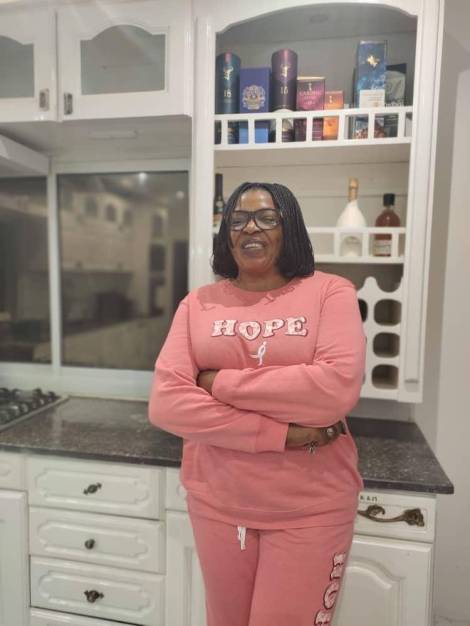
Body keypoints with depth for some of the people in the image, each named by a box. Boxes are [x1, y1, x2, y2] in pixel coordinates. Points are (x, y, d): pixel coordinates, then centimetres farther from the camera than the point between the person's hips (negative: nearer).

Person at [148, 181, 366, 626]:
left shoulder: (330, 292, -7)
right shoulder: (198, 303, -2)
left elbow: (338, 389, -22)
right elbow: (165, 403, -12)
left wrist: (222, 383, -16)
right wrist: (283, 433, -18)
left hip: (311, 508, -2)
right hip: (216, 503, 3)